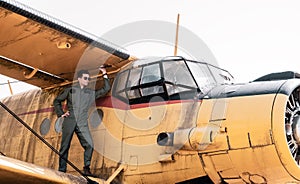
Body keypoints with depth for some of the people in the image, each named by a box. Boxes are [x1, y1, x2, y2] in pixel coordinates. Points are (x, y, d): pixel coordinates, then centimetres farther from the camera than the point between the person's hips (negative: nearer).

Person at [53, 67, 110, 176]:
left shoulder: (91, 93, 15)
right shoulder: (70, 90, 11)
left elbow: (106, 89, 15)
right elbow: (57, 101, 17)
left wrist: (105, 75, 11)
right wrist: (61, 113, 6)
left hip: (82, 124, 1)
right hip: (69, 122, -1)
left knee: (89, 145, -16)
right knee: (65, 146, 1)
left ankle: (86, 169, -8)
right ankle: (62, 170, 10)